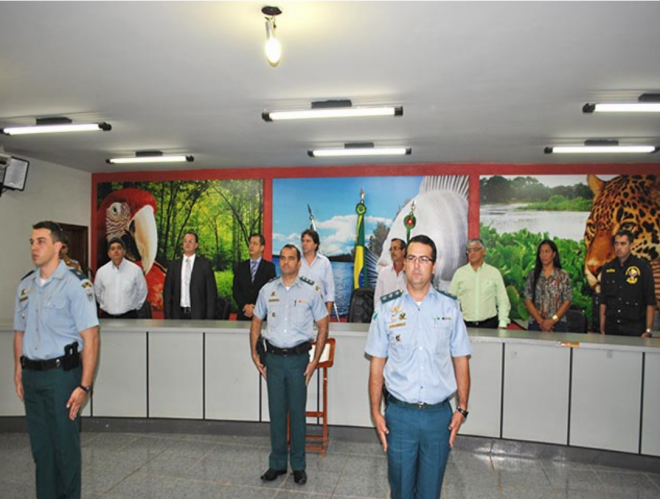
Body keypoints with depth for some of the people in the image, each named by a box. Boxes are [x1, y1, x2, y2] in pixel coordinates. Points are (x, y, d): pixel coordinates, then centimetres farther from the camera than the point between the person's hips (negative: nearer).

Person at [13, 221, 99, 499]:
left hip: (61, 374, -6)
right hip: (31, 376, 6)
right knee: (40, 445, 17)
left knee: (65, 445, 5)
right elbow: (20, 333, 16)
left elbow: (90, 338, -15)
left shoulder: (75, 285, -12)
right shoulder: (25, 285, 9)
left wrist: (84, 386, -18)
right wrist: (19, 373, 10)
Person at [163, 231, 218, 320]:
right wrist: (168, 316, 2)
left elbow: (211, 292, -1)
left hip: (198, 315, -2)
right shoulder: (173, 265, 8)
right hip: (178, 314, 2)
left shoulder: (204, 264, 0)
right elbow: (167, 292, 9)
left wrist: (209, 317, -7)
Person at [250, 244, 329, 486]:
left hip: (298, 357, -2)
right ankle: (277, 463, 26)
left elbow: (323, 327, 1)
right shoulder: (267, 290, 4)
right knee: (276, 411, 10)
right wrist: (254, 354, 5)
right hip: (273, 357, 2)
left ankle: (299, 466, 22)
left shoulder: (310, 291, -3)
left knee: (297, 412, 6)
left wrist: (315, 361, -4)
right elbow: (256, 322, 12)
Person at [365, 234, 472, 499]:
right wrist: (375, 412, -1)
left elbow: (461, 360, 5)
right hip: (399, 414, 0)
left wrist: (462, 408, 1)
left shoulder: (450, 307, 1)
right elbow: (377, 364, 1)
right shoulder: (387, 308, -1)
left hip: (439, 415, 1)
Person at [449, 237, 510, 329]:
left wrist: (502, 325, -3)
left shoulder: (494, 272, 4)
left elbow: (503, 301, 4)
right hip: (465, 325, 0)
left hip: (489, 324, 0)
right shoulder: (459, 272, 5)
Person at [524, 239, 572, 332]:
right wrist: (540, 321, -9)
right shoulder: (532, 275, 7)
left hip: (557, 324, -1)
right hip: (536, 324, 1)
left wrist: (553, 320, -10)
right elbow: (528, 301, 2)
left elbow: (567, 302, 0)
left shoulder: (563, 275, 4)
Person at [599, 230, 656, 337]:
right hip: (611, 328, 3)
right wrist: (602, 329, 4)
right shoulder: (607, 268, 7)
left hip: (634, 328, -3)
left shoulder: (643, 267, -2)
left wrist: (648, 330, -9)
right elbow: (603, 301, 9)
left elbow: (650, 302, -3)